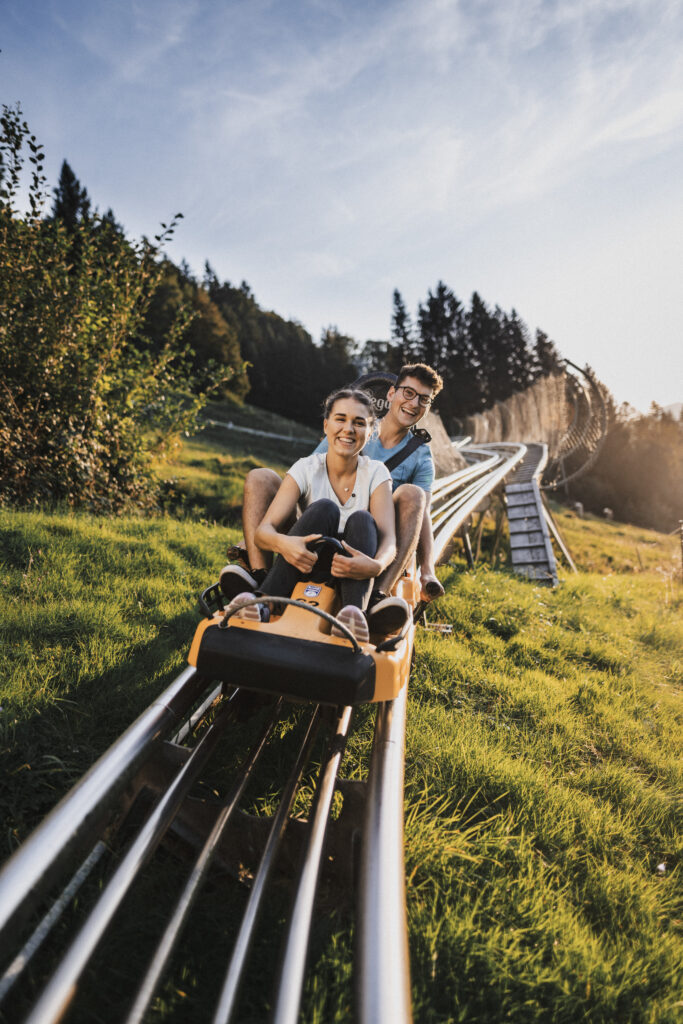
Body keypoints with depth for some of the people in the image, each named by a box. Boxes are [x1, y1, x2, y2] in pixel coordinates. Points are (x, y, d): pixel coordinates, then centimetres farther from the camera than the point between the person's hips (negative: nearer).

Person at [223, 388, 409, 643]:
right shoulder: (306, 469, -3)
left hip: (353, 575, 1)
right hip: (306, 565, -1)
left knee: (362, 520, -27)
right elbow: (263, 530, -15)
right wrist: (282, 542, -40)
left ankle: (354, 613, -49)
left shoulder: (375, 473, -1)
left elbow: (388, 538, -16)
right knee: (324, 509, -28)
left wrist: (375, 565, -41)